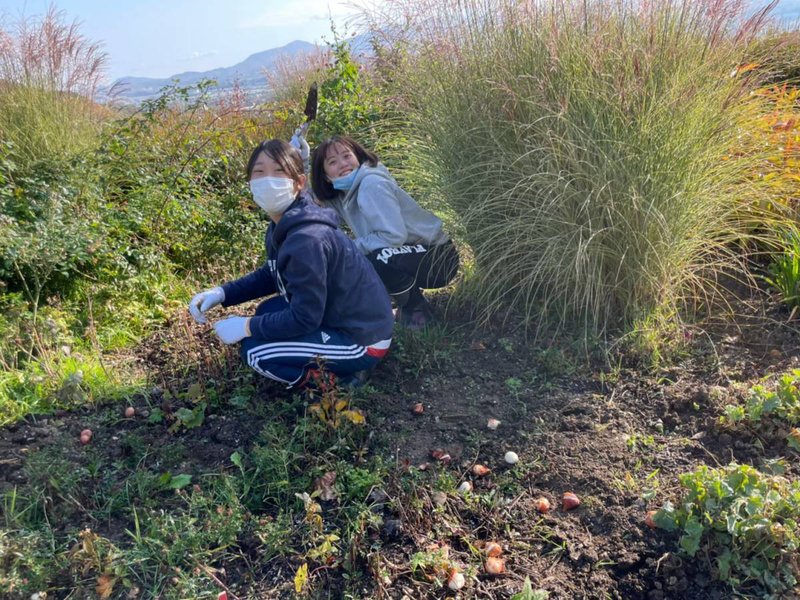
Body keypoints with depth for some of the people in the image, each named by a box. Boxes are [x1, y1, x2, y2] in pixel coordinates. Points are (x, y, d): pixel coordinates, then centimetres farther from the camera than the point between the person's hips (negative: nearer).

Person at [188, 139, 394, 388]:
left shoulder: (307, 240, -28)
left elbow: (304, 319, -24)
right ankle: (331, 366, 15)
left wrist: (246, 327, -13)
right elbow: (271, 275, 17)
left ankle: (339, 380, 2)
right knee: (267, 313, 16)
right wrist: (222, 293, 4)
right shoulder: (284, 225, 2)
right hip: (343, 319, 9)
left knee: (255, 351, -11)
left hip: (363, 340, -9)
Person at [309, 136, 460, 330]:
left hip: (437, 256, -9)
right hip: (405, 255, 9)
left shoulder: (371, 184, -21)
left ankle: (417, 312, -7)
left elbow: (394, 236, -28)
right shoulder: (342, 195, 5)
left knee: (378, 261, -33)